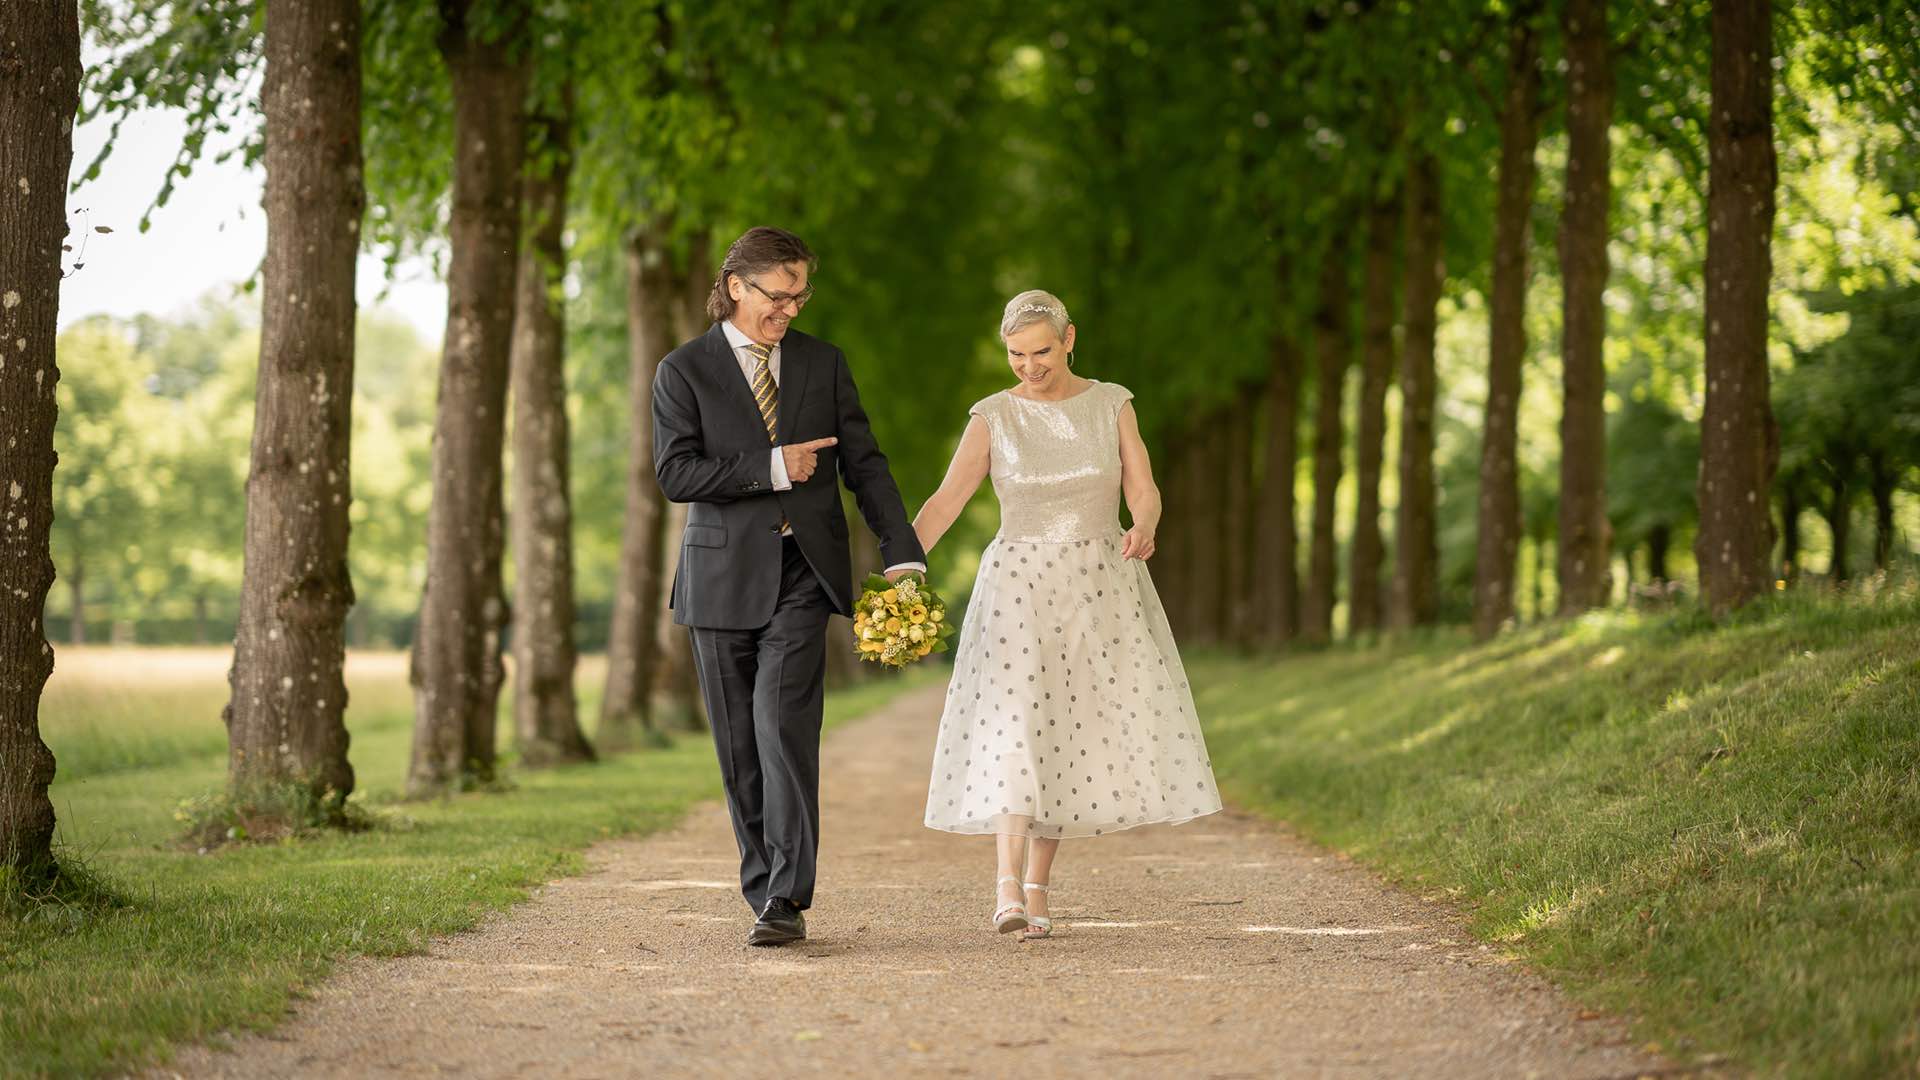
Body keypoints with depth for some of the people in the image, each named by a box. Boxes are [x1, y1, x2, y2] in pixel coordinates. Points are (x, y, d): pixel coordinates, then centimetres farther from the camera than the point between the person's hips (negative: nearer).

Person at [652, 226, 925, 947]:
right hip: (724, 577, 0)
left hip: (803, 575, 0)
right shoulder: (684, 371, 1)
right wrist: (771, 468, -15)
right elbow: (676, 473, -9)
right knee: (739, 744, 5)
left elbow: (863, 462, 8)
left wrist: (901, 554, -2)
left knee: (784, 724, -15)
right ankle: (766, 890, 16)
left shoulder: (824, 365, 9)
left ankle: (786, 900, -16)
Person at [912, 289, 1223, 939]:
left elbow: (1144, 491, -2)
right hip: (1020, 586, -2)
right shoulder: (994, 418, 1)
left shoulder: (1111, 405, 5)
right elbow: (946, 501, -9)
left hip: (1102, 589, 2)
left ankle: (1037, 888, 12)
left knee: (1070, 738, 0)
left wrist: (1144, 528, -26)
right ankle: (1009, 889, -24)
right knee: (1015, 723, -16)